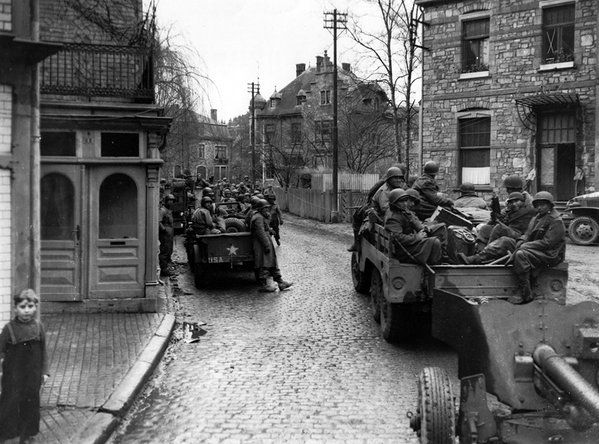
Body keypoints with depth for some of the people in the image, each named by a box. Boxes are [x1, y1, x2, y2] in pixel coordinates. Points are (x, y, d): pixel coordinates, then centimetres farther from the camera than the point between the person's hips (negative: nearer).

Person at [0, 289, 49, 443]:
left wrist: (44, 371, 5)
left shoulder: (38, 327, -1)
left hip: (32, 375, 3)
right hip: (13, 375, -2)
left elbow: (43, 351, 6)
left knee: (30, 404, 9)